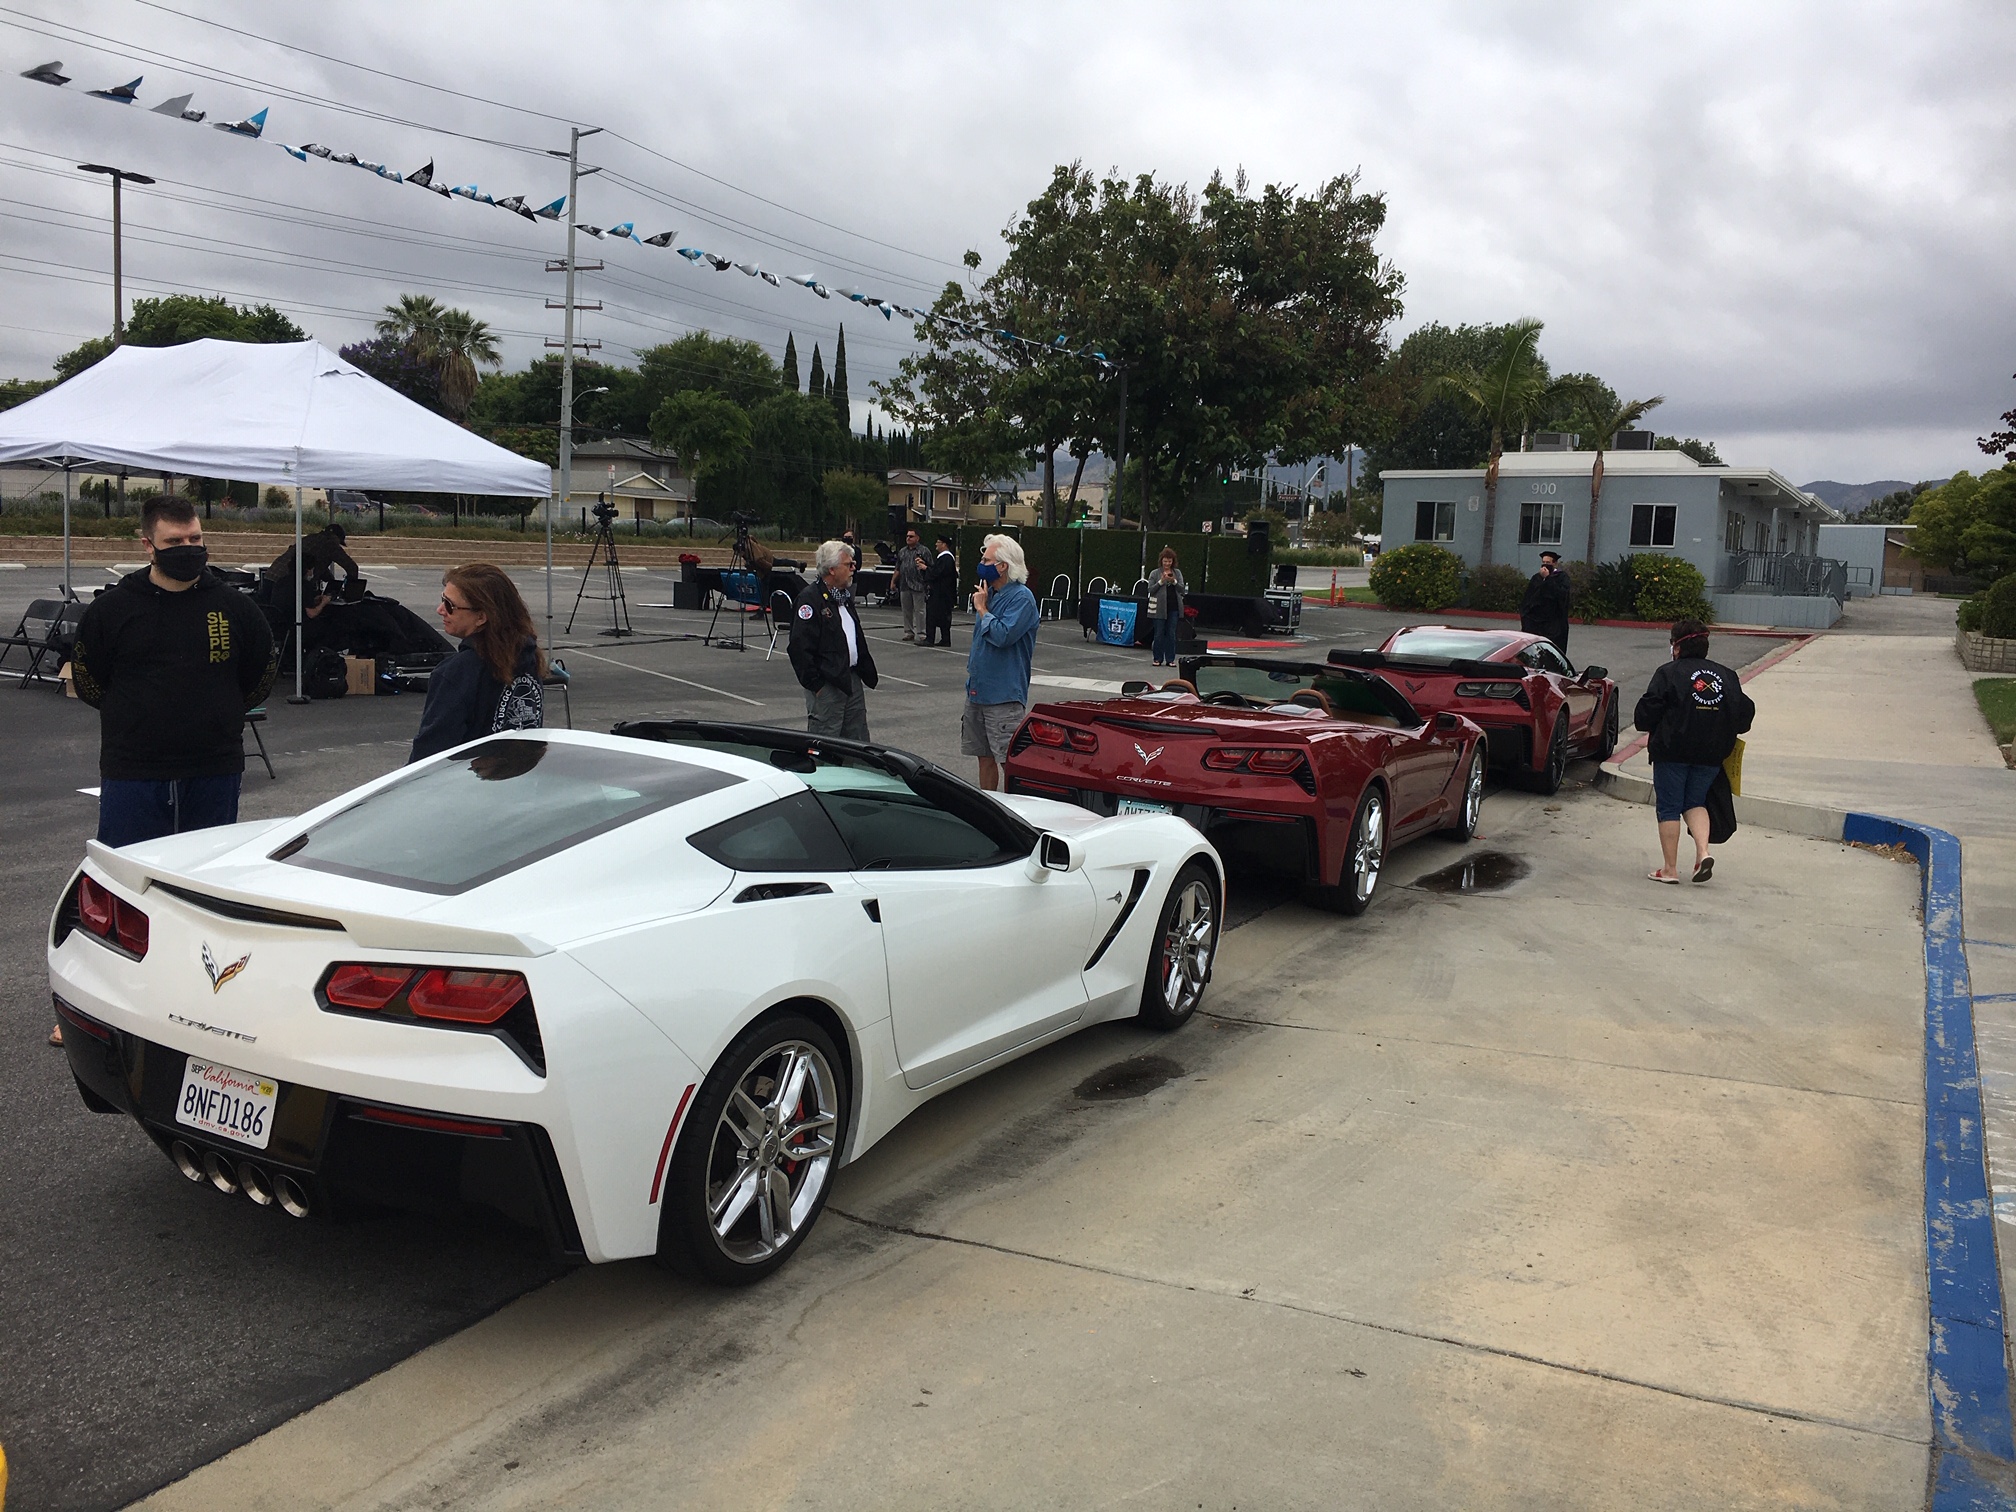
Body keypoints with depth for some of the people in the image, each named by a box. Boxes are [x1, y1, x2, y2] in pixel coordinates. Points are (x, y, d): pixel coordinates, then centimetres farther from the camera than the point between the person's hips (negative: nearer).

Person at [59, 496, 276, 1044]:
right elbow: (86, 678, 10)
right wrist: (133, 718, 10)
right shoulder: (113, 608, -1)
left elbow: (262, 674, 14)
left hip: (214, 772, 2)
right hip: (132, 773, -1)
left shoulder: (233, 607, 2)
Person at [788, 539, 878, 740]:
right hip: (826, 685, -9)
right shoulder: (810, 599, -14)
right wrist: (815, 685, -18)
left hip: (852, 680, 9)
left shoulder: (845, 597, 16)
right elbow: (800, 647, -18)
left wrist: (865, 672, 16)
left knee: (859, 742, 12)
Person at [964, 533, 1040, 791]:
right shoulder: (990, 593, 13)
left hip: (1004, 695, -9)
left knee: (1009, 760, -6)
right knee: (985, 757, 14)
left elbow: (1003, 635, -26)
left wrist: (982, 610, -13)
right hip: (978, 691, 9)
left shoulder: (1021, 597, -13)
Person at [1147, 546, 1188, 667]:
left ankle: (1170, 659, 9)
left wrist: (1174, 581, -12)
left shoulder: (1177, 573, 9)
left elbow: (1183, 590, 4)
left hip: (1174, 608, 2)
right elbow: (1150, 590, -2)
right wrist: (1161, 581, -14)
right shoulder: (1155, 573, 2)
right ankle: (1158, 659, 10)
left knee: (1171, 634, 3)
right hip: (1159, 608, -2)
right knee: (1159, 634, 2)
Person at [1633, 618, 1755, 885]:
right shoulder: (1727, 676, 9)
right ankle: (1703, 851, -4)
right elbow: (1745, 712, 8)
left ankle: (1669, 868, 5)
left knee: (1669, 808, 4)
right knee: (1695, 803, 18)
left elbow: (1646, 713, -12)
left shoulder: (1668, 673, -7)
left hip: (1672, 752, -4)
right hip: (1711, 755, 5)